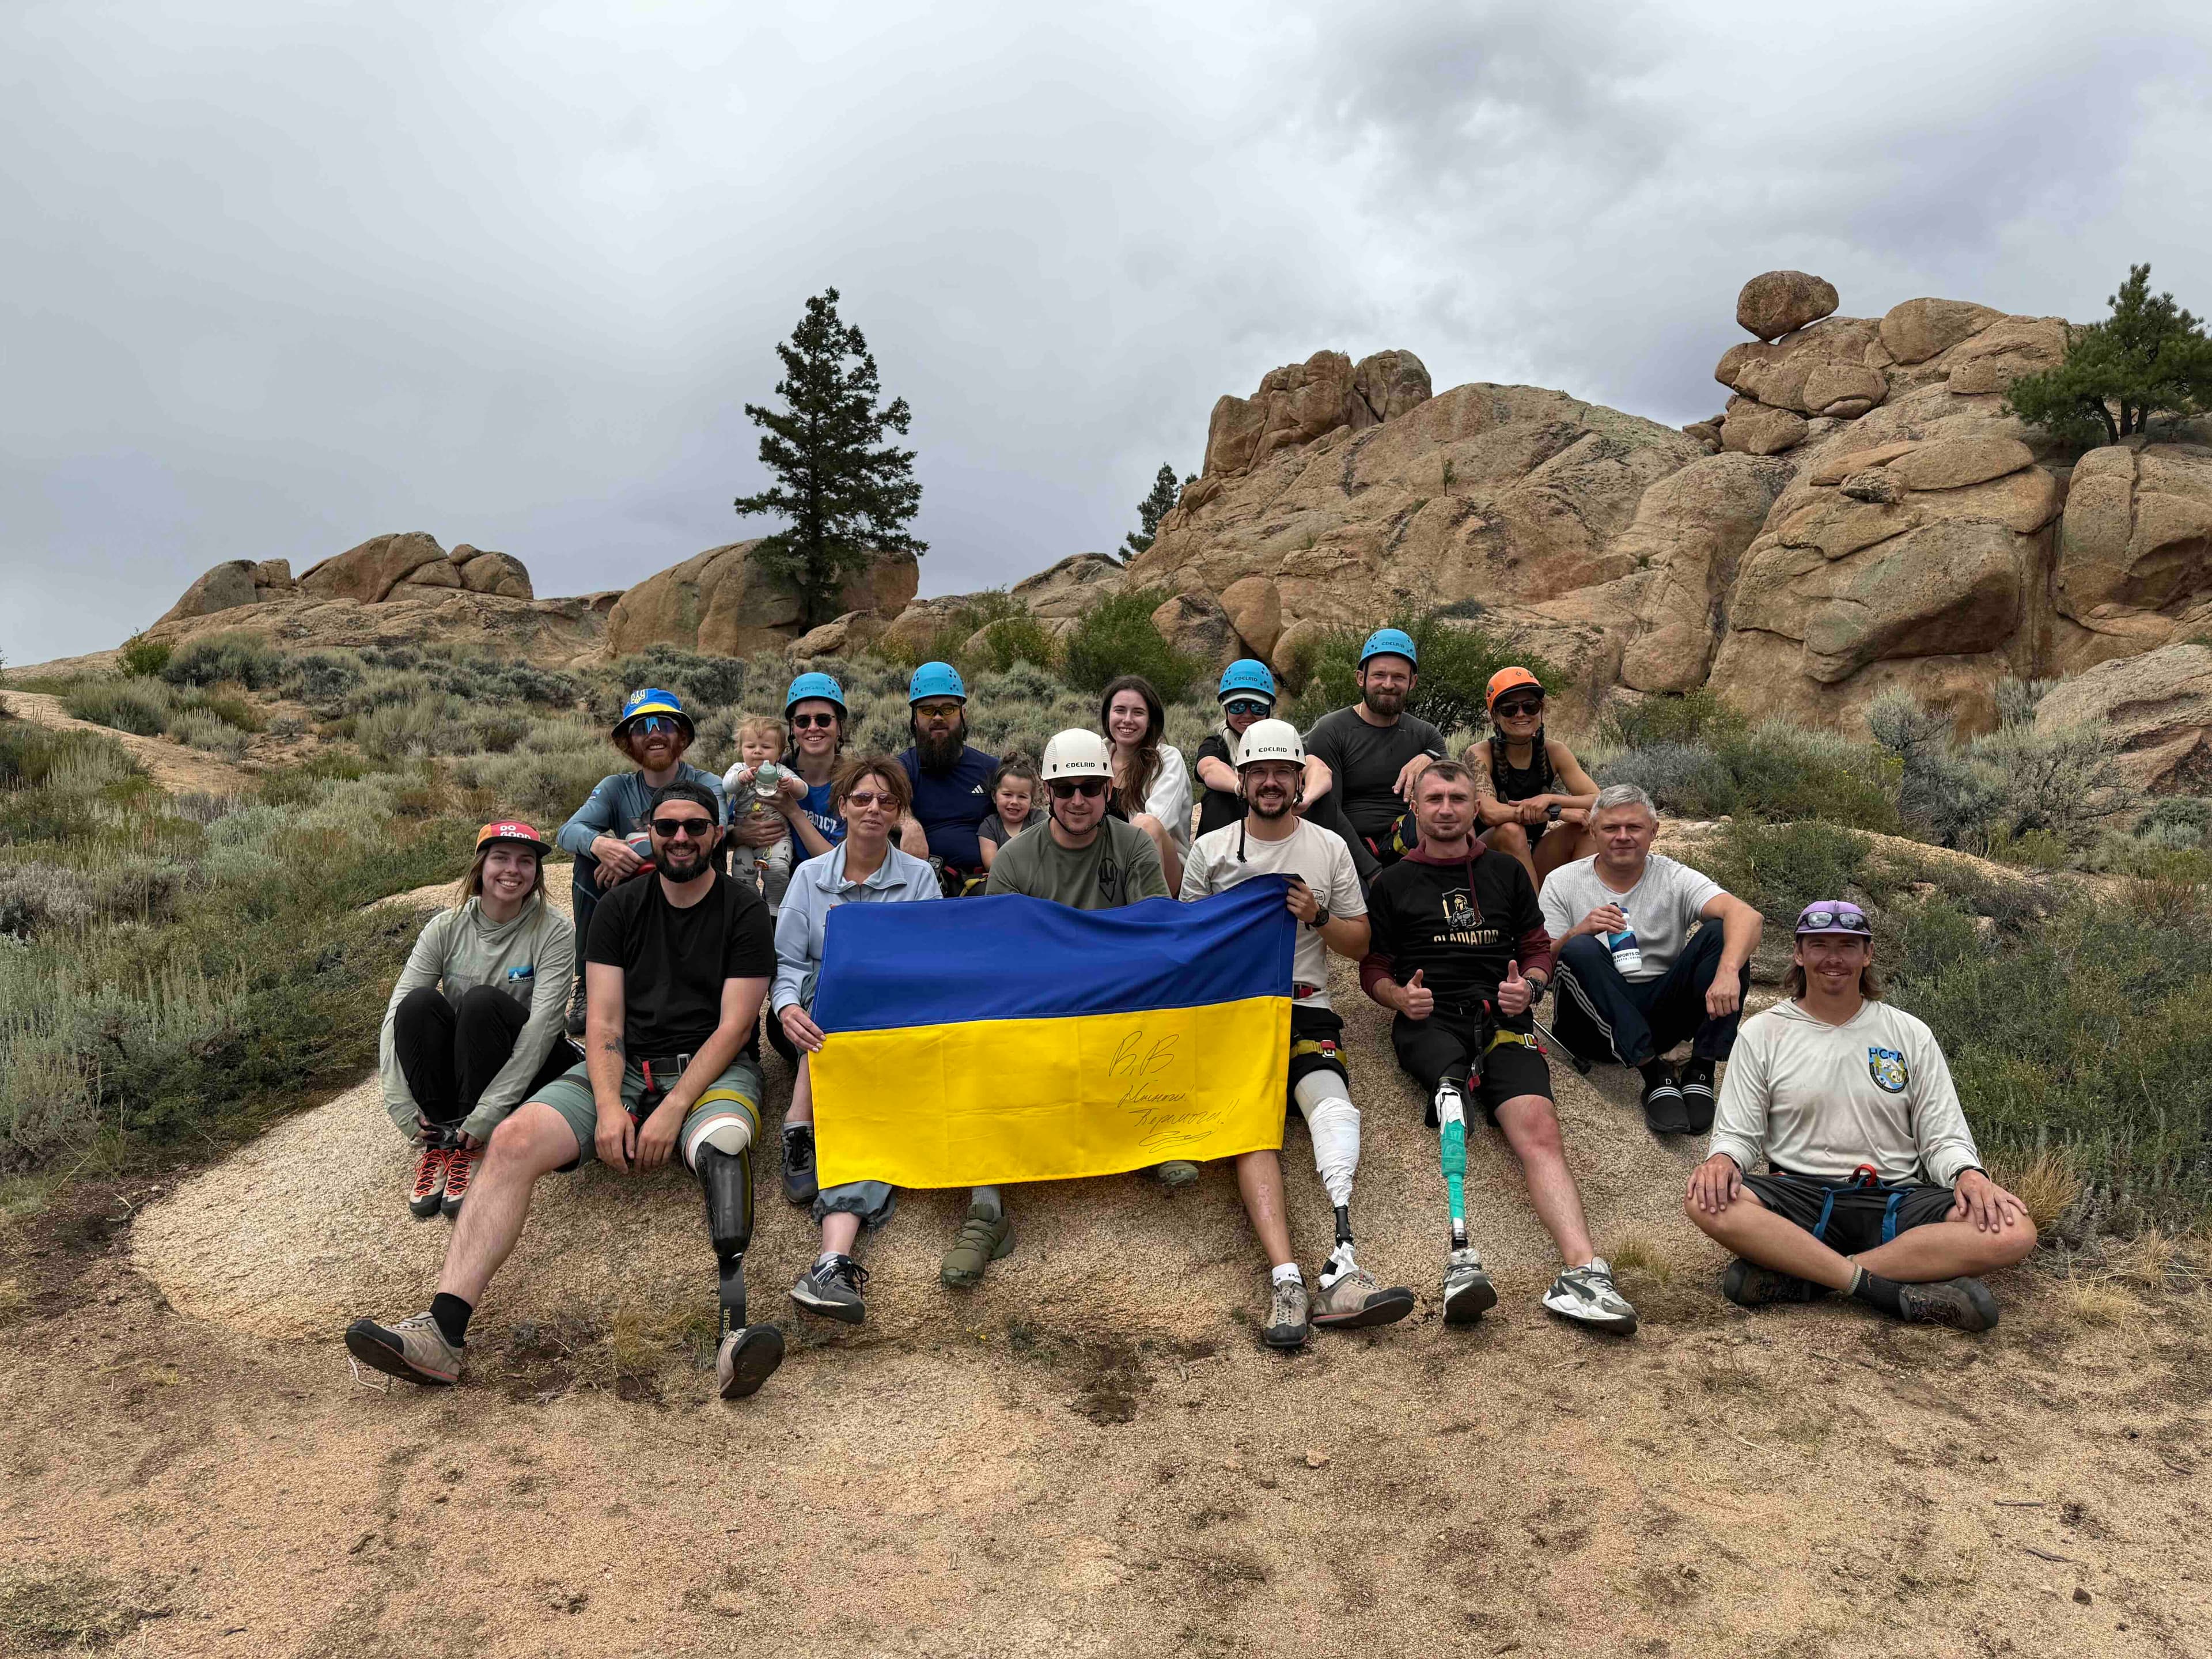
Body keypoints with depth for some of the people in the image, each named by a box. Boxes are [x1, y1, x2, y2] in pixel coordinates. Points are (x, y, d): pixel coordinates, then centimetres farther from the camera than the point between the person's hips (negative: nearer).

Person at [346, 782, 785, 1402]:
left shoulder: (744, 910, 1)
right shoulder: (619, 907, 11)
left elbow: (734, 1026, -7)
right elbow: (604, 1021, 3)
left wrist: (673, 1109, -19)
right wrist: (609, 1105, -16)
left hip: (714, 1070, -4)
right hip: (625, 1067, 4)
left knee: (721, 1142, -39)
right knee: (513, 1139, -22)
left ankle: (733, 1336, -54)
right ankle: (443, 1331, -28)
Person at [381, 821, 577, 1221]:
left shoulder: (554, 931, -14)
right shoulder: (447, 927, -5)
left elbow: (541, 1026, -23)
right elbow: (396, 1015, -12)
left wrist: (487, 1114, -31)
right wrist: (402, 1105, -25)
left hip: (527, 1070, -3)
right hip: (453, 1074, 3)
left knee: (483, 1000, -30)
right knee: (421, 1002, -25)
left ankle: (468, 1149, -23)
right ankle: (437, 1145, -19)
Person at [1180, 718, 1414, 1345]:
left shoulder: (1330, 847, 14)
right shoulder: (1210, 849, 12)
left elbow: (1359, 942, 16)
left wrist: (1318, 917, -4)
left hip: (1306, 1009, 1)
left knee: (1331, 1105, -29)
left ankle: (1342, 1264, -42)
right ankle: (1286, 1276, -38)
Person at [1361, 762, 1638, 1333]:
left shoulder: (1506, 873, 25)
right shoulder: (1391, 884, 19)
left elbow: (1539, 948, 25)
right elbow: (1373, 967, 18)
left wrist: (1530, 986, 2)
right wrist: (1401, 997, -5)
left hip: (1502, 1018, 2)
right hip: (1429, 1022, -2)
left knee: (1537, 1126, -26)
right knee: (1454, 1093, -37)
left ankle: (1582, 1269, -44)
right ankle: (1462, 1257, -54)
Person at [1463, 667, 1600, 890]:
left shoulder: (1553, 752, -1)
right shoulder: (1480, 754, -13)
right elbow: (1489, 813, -29)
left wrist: (1550, 799, -27)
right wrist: (1559, 812, -28)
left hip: (1534, 860, 4)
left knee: (1588, 829, -17)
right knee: (1511, 830, -32)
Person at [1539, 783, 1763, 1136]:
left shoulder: (1674, 879, 2)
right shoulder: (1562, 882, 3)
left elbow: (1747, 916, -16)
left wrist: (1728, 972, -37)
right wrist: (1577, 932, -24)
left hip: (1661, 1014, 1)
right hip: (1595, 1021, -1)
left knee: (1720, 934, -17)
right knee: (1581, 950, -30)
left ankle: (1701, 1074, -20)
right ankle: (1656, 1076, -31)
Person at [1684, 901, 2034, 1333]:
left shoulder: (1910, 1034, 11)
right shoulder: (1762, 1033, 7)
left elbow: (1943, 1136, 9)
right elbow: (1737, 1132, 6)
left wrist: (1970, 1175, -14)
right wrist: (1722, 1159, -18)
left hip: (1894, 1201, 2)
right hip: (1798, 1197, -2)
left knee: (2014, 1232, -27)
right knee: (1706, 1201, -33)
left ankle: (1797, 1276, -29)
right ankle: (1890, 1289, -32)